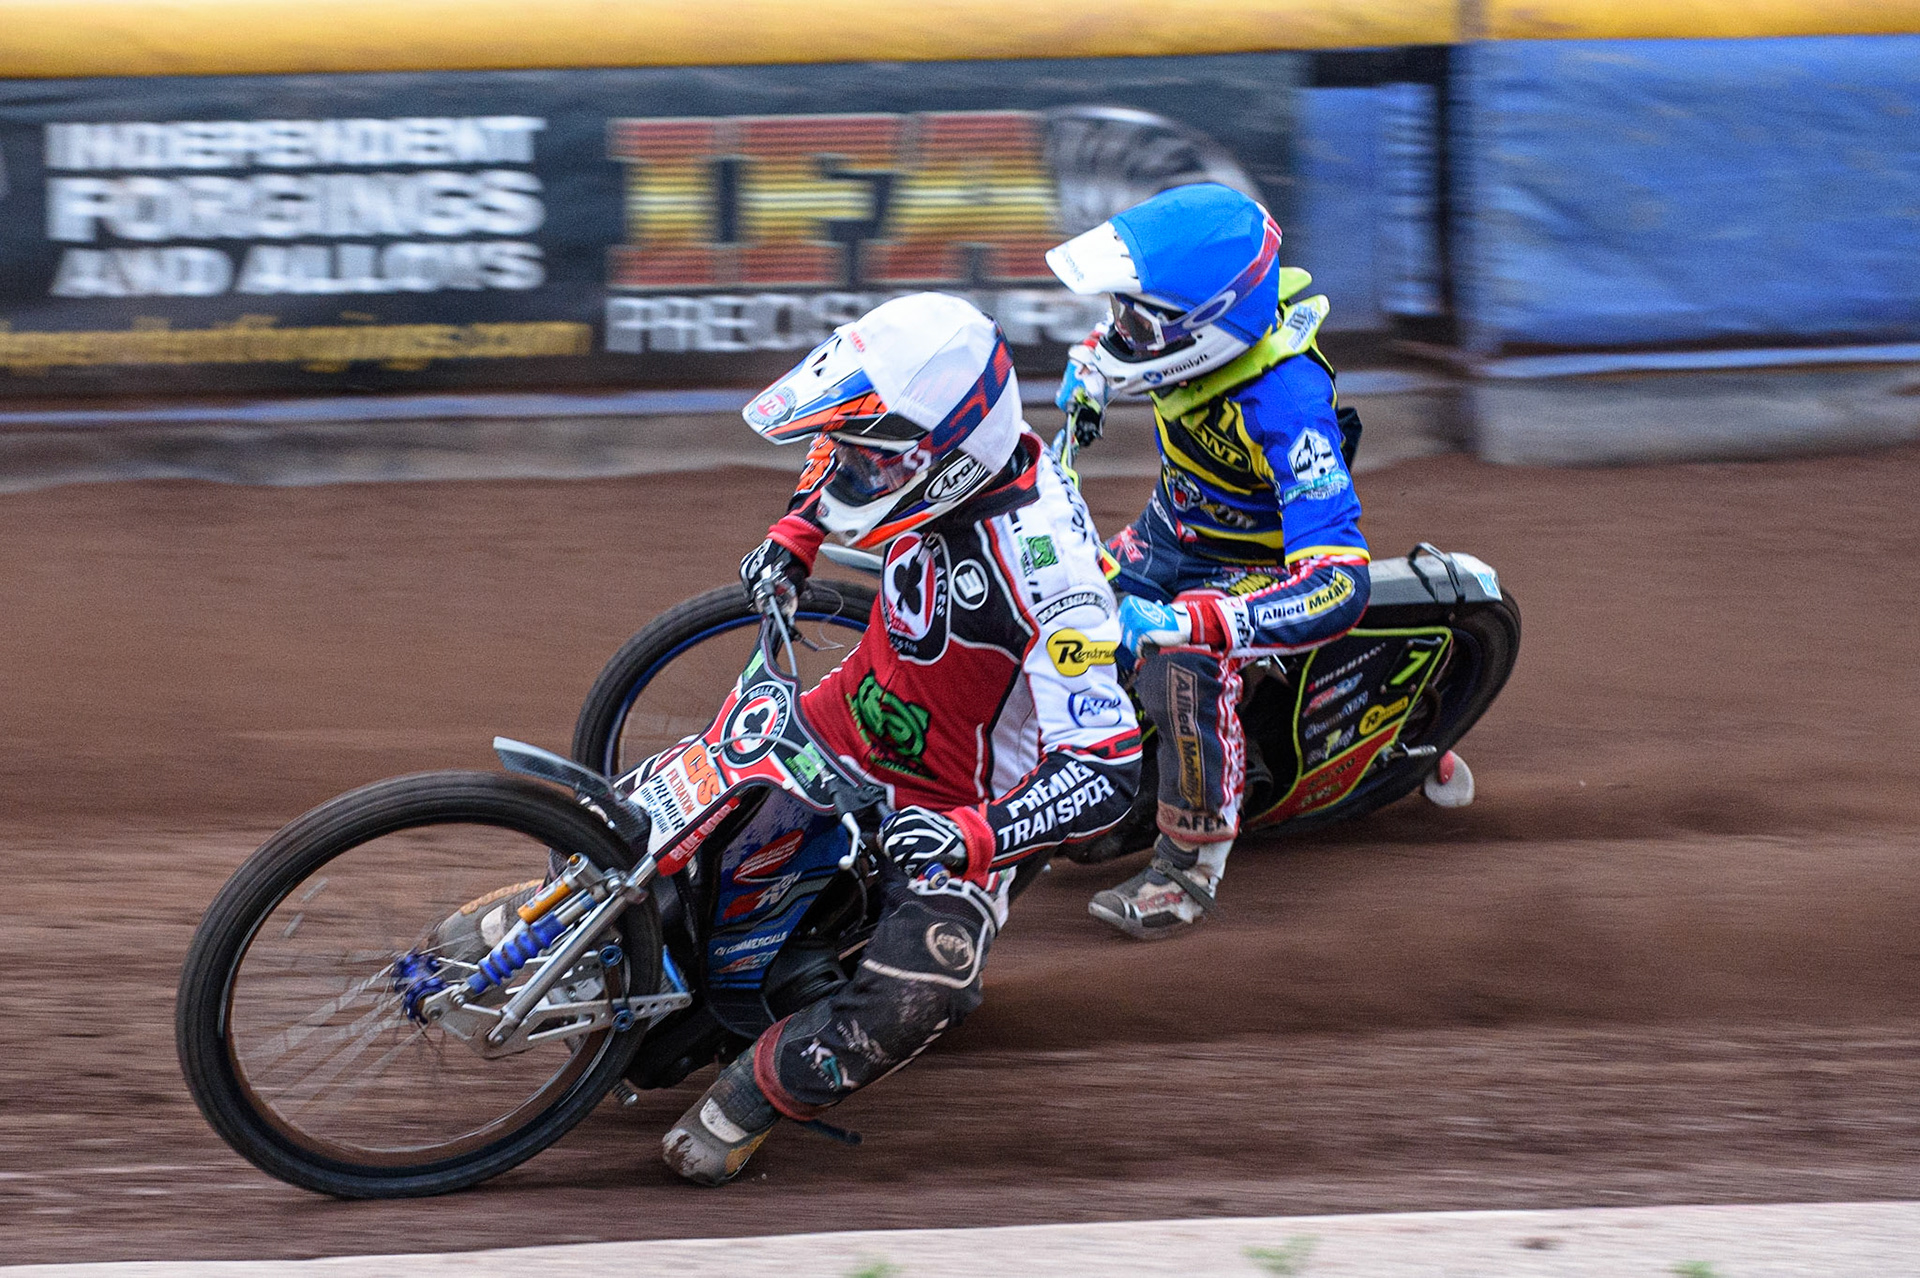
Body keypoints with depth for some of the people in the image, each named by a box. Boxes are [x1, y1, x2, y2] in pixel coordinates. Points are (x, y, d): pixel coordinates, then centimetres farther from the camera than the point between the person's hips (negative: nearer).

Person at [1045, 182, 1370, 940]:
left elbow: (1339, 582, -46)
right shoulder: (1187, 321, -18)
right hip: (1169, 529, 8)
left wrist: (1190, 622, -54)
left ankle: (1191, 863, -15)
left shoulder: (1285, 400, -40)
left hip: (1259, 560, -8)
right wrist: (1090, 364, -4)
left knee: (1182, 671, -33)